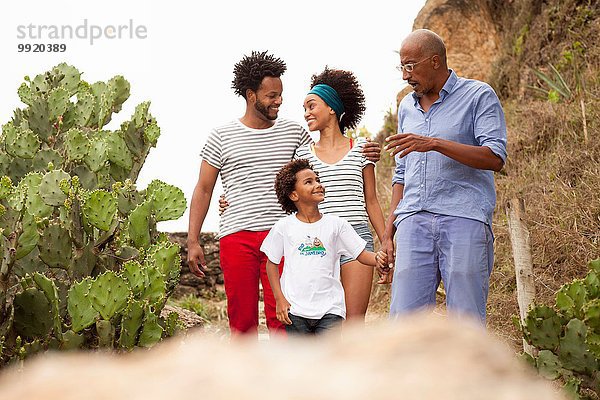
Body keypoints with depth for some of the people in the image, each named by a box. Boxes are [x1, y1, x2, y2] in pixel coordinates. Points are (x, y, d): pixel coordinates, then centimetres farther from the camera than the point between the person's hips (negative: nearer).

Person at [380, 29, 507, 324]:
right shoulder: (407, 107, 21)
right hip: (414, 222, 5)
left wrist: (434, 143, -17)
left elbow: (496, 157, -9)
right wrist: (388, 231, 17)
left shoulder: (478, 96, 3)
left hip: (464, 219, -5)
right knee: (404, 319, -5)